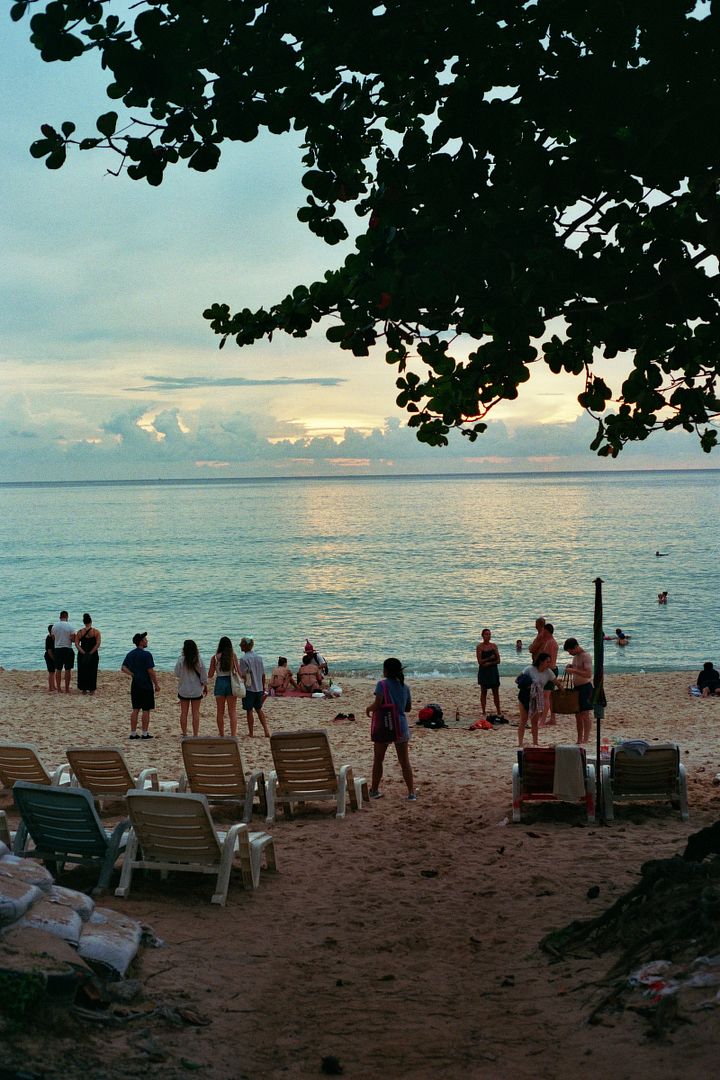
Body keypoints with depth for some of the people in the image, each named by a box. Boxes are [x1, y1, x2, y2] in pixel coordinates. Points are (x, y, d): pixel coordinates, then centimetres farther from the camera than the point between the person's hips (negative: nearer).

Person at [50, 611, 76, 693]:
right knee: (68, 670, 3)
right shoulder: (70, 627, -10)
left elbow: (53, 638, 8)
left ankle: (58, 688, 11)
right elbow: (73, 639, -13)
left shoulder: (54, 626, 0)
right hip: (68, 649, -3)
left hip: (57, 649, 3)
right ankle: (67, 688, 3)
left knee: (58, 669, 9)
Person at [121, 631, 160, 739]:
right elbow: (151, 671, -15)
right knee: (146, 710, 1)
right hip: (146, 686, -6)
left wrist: (133, 675, 6)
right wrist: (156, 684, -7)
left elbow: (123, 668, 6)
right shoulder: (146, 655, -15)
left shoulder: (130, 654, 7)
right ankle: (145, 733, 5)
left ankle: (133, 733, 12)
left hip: (135, 685, 6)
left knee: (135, 710, 11)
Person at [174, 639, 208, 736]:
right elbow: (204, 675, -2)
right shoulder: (199, 660, -8)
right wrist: (205, 686, 13)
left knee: (184, 712, 9)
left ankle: (184, 734, 10)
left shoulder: (181, 660, -11)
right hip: (196, 690, 0)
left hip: (183, 690, 0)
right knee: (196, 713, 6)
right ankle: (196, 734, 5)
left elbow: (177, 674, -2)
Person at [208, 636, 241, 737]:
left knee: (220, 712, 12)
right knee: (233, 712, 3)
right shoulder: (233, 656, -3)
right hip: (231, 683, 0)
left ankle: (221, 735, 17)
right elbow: (238, 672, -3)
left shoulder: (215, 657, -2)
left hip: (220, 683, 0)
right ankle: (234, 735, -6)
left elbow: (210, 675, 1)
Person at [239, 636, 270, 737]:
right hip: (259, 688, 6)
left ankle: (250, 733, 11)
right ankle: (266, 730, 10)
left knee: (249, 711, 5)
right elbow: (263, 675, 9)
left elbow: (243, 675, -17)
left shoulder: (243, 659, -14)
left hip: (249, 688, -6)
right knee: (259, 709, 17)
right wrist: (263, 687, 18)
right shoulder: (259, 657, 6)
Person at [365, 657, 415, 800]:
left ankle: (374, 790, 20)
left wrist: (369, 708, 0)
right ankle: (411, 792, 5)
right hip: (401, 727, 3)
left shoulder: (382, 684, -11)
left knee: (378, 760, 13)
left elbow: (377, 704, -20)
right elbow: (408, 708, 13)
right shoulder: (404, 687, 4)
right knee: (404, 761, 9)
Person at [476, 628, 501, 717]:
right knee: (483, 692, 3)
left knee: (496, 692, 2)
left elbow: (498, 660, 0)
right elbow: (480, 661, -9)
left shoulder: (494, 646, 3)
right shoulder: (480, 646, -3)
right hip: (483, 671, -2)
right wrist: (490, 658, -14)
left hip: (493, 670, 2)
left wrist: (489, 663, -13)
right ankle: (483, 712, 8)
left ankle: (498, 712, 8)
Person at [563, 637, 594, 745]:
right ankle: (579, 740, 15)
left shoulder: (586, 656, -16)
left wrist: (574, 671, -29)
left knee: (585, 714, -9)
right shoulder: (576, 656, 12)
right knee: (578, 714, 10)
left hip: (585, 686, -9)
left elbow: (588, 674, -25)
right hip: (577, 687, 9)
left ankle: (586, 740, -8)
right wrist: (571, 667, 5)